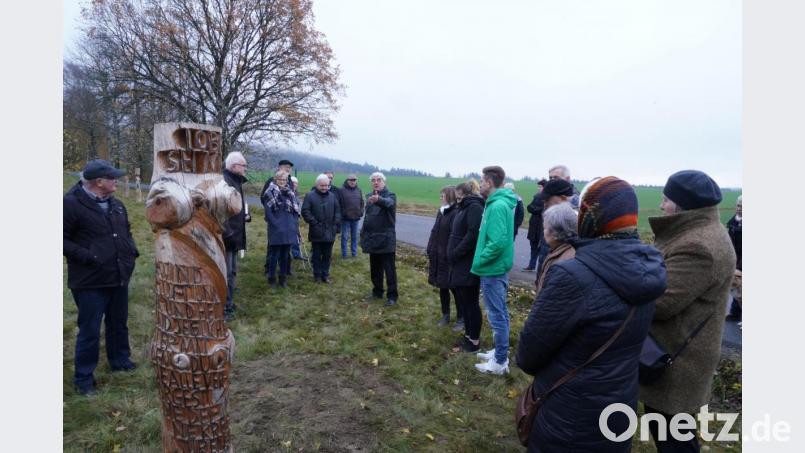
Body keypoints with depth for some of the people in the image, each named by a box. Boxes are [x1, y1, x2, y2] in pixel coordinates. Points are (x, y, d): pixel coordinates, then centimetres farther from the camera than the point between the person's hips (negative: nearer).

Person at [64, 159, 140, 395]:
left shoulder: (116, 204, 9)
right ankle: (83, 378, 19)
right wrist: (86, 256, -22)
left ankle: (120, 360, 38)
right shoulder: (71, 203, -13)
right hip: (90, 281, -7)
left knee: (119, 323, 20)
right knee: (90, 330, 3)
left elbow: (126, 230, 22)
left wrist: (132, 249, 6)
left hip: (119, 277, 7)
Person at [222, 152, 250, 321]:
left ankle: (228, 303, 31)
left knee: (231, 272, 19)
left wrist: (245, 216, 11)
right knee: (225, 273, -2)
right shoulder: (223, 181, -18)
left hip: (234, 235, 11)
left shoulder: (235, 181, 15)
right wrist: (227, 232, -26)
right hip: (226, 236, -11)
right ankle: (223, 307, 8)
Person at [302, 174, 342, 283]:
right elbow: (305, 211, -8)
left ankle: (325, 274, 21)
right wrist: (314, 223, -13)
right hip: (316, 232, -3)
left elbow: (337, 211, 10)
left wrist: (336, 225, 1)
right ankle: (317, 275, 20)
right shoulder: (310, 196, -4)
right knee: (316, 255, 8)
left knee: (327, 255, 10)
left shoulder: (333, 196, 8)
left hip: (330, 232, 3)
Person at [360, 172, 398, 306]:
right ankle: (377, 291, 28)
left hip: (386, 238, -6)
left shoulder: (390, 195, -9)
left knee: (389, 269, -2)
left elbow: (388, 203, -35)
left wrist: (378, 199, -57)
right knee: (375, 268, 15)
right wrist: (363, 233, 15)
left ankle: (392, 296, 5)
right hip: (372, 238, 7)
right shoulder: (369, 196, 12)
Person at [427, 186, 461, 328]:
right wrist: (430, 253, 12)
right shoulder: (441, 212, 12)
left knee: (454, 288, 4)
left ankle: (461, 318, 18)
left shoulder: (456, 214, -16)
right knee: (442, 287, 16)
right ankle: (445, 315, 30)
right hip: (438, 257, 8)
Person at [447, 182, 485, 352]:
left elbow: (473, 235, -25)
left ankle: (475, 341, 12)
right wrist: (452, 253, 7)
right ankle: (468, 335, 30)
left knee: (470, 303, 0)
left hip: (469, 265, -10)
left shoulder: (474, 207, -15)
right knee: (462, 301, 17)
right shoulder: (463, 208, 16)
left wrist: (455, 253, -18)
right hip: (460, 263, 10)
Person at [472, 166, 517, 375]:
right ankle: (500, 352, 32)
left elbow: (497, 242, -29)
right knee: (500, 313, 18)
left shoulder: (497, 206, -21)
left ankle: (500, 362, 12)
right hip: (497, 268, 10)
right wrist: (482, 259, 13)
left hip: (492, 270, -10)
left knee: (496, 316, 1)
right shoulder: (500, 203, 10)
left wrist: (479, 261, -17)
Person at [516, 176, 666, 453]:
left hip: (569, 416, -6)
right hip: (621, 405, 6)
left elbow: (531, 348, -18)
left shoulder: (573, 276, -30)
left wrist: (527, 363, 3)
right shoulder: (646, 267, -8)